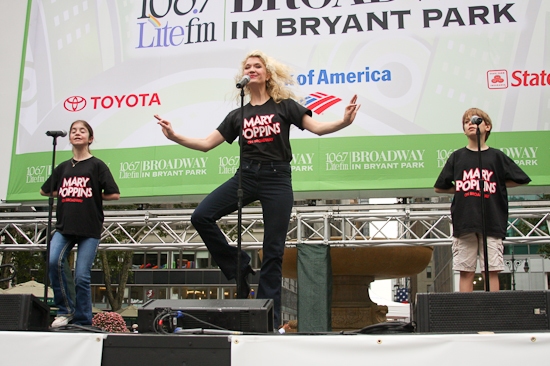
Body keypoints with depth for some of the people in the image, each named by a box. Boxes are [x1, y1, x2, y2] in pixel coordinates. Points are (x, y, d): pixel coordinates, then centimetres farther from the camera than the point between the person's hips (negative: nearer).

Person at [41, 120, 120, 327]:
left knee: (82, 276, -5)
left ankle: (83, 322, 8)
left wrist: (94, 196, 2)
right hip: (64, 226, 3)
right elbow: (44, 191, 25)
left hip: (89, 228, -3)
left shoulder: (97, 166, 1)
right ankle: (65, 309, -2)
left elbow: (114, 194, -4)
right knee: (53, 261, -20)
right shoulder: (63, 167, 13)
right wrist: (64, 195, 13)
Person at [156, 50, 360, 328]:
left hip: (277, 179, -3)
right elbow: (207, 143, 11)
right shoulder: (238, 115, 13)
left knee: (273, 250, -2)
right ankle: (238, 267, 1)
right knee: (201, 216, -17)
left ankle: (269, 319, 7)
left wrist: (344, 122, -22)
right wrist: (174, 136, -1)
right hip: (246, 176, 3)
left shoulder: (284, 105, 6)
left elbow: (316, 127, -4)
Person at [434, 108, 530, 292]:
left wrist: (496, 185, 7)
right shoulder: (457, 157, 9)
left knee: (492, 270, 0)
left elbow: (521, 179, 12)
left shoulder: (496, 156, 6)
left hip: (492, 222, -1)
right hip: (463, 222, 1)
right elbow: (439, 187, 14)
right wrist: (461, 189, 6)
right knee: (466, 271, 1)